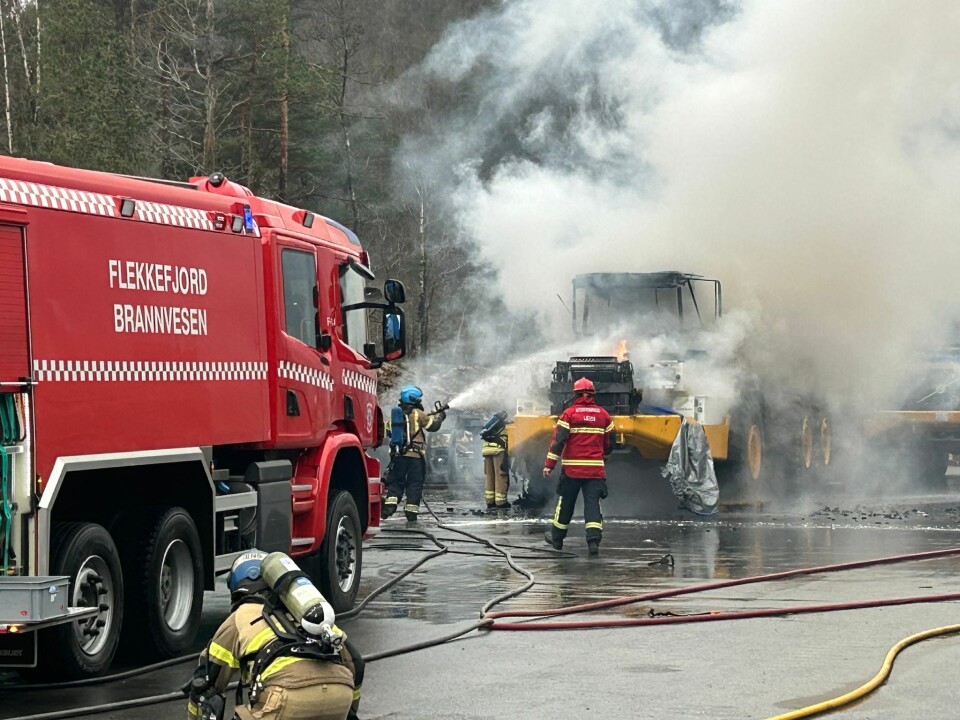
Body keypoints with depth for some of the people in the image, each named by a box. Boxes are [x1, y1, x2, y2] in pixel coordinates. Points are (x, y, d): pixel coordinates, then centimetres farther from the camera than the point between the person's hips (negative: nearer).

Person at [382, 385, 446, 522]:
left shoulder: (396, 414, 10)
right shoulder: (417, 414, -7)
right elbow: (433, 425, -4)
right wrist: (439, 416, 18)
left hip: (397, 454, 4)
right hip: (415, 455, -4)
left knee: (395, 481, 9)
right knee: (415, 483, 3)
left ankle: (389, 506, -8)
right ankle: (411, 513, 1)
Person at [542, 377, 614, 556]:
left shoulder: (569, 414, -5)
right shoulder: (603, 415, 6)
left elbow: (558, 440, -11)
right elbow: (609, 443, 14)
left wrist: (549, 464, -10)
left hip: (572, 468, -2)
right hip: (595, 468, 2)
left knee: (566, 502, 11)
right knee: (593, 503, -2)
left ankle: (557, 537, 25)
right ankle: (594, 540, -15)